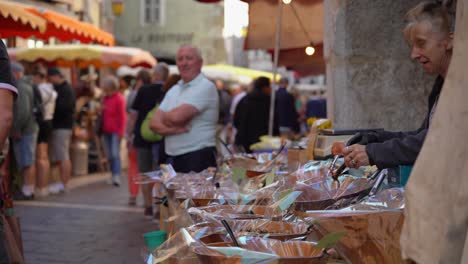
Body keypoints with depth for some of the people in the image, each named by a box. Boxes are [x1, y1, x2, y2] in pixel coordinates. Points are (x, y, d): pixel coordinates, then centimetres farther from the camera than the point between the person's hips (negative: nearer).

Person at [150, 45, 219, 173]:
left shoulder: (205, 86, -9)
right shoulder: (173, 90, 16)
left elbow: (177, 116, -19)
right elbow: (155, 123, 8)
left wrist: (165, 118, 3)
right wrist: (174, 129, -12)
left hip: (199, 158, -7)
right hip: (175, 159, 7)